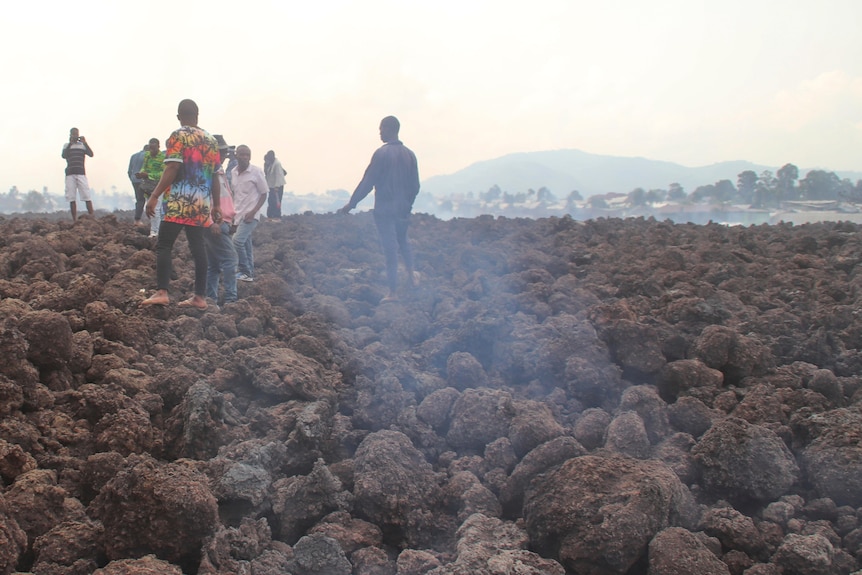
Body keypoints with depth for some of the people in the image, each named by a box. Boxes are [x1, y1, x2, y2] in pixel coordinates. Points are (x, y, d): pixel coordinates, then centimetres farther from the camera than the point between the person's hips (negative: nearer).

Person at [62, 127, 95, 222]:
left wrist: (85, 143, -9)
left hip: (81, 173, -1)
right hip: (70, 174, 1)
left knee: (87, 196, -10)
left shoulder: (83, 145, 14)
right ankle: (74, 220, -3)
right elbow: (64, 156, -3)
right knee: (72, 198, -3)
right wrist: (70, 143, -6)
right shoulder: (67, 145, 14)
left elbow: (91, 154, 0)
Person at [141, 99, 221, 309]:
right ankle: (200, 296, 9)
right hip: (202, 205, 6)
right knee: (198, 247, 8)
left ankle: (161, 292, -16)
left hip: (179, 203, -5)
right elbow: (215, 175, 13)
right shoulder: (211, 140, 13)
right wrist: (216, 205, 19)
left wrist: (154, 196, -16)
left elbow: (172, 169, -14)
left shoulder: (178, 136, -3)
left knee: (163, 246, -5)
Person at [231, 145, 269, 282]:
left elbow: (264, 193, -7)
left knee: (237, 240, -19)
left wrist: (253, 211, -16)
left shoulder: (256, 172, -11)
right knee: (245, 244, 11)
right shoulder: (234, 172, 6)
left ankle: (245, 272, -7)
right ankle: (249, 273, 20)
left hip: (250, 215, -6)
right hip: (238, 214, 6)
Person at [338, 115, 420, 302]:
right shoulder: (409, 154, 4)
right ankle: (411, 273, 12)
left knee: (390, 248, 0)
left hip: (385, 209, -5)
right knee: (402, 240, 26)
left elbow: (367, 182, -13)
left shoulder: (382, 153, -13)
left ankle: (393, 293, 3)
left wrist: (351, 203, -6)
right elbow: (415, 186, 9)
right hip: (403, 208, 5)